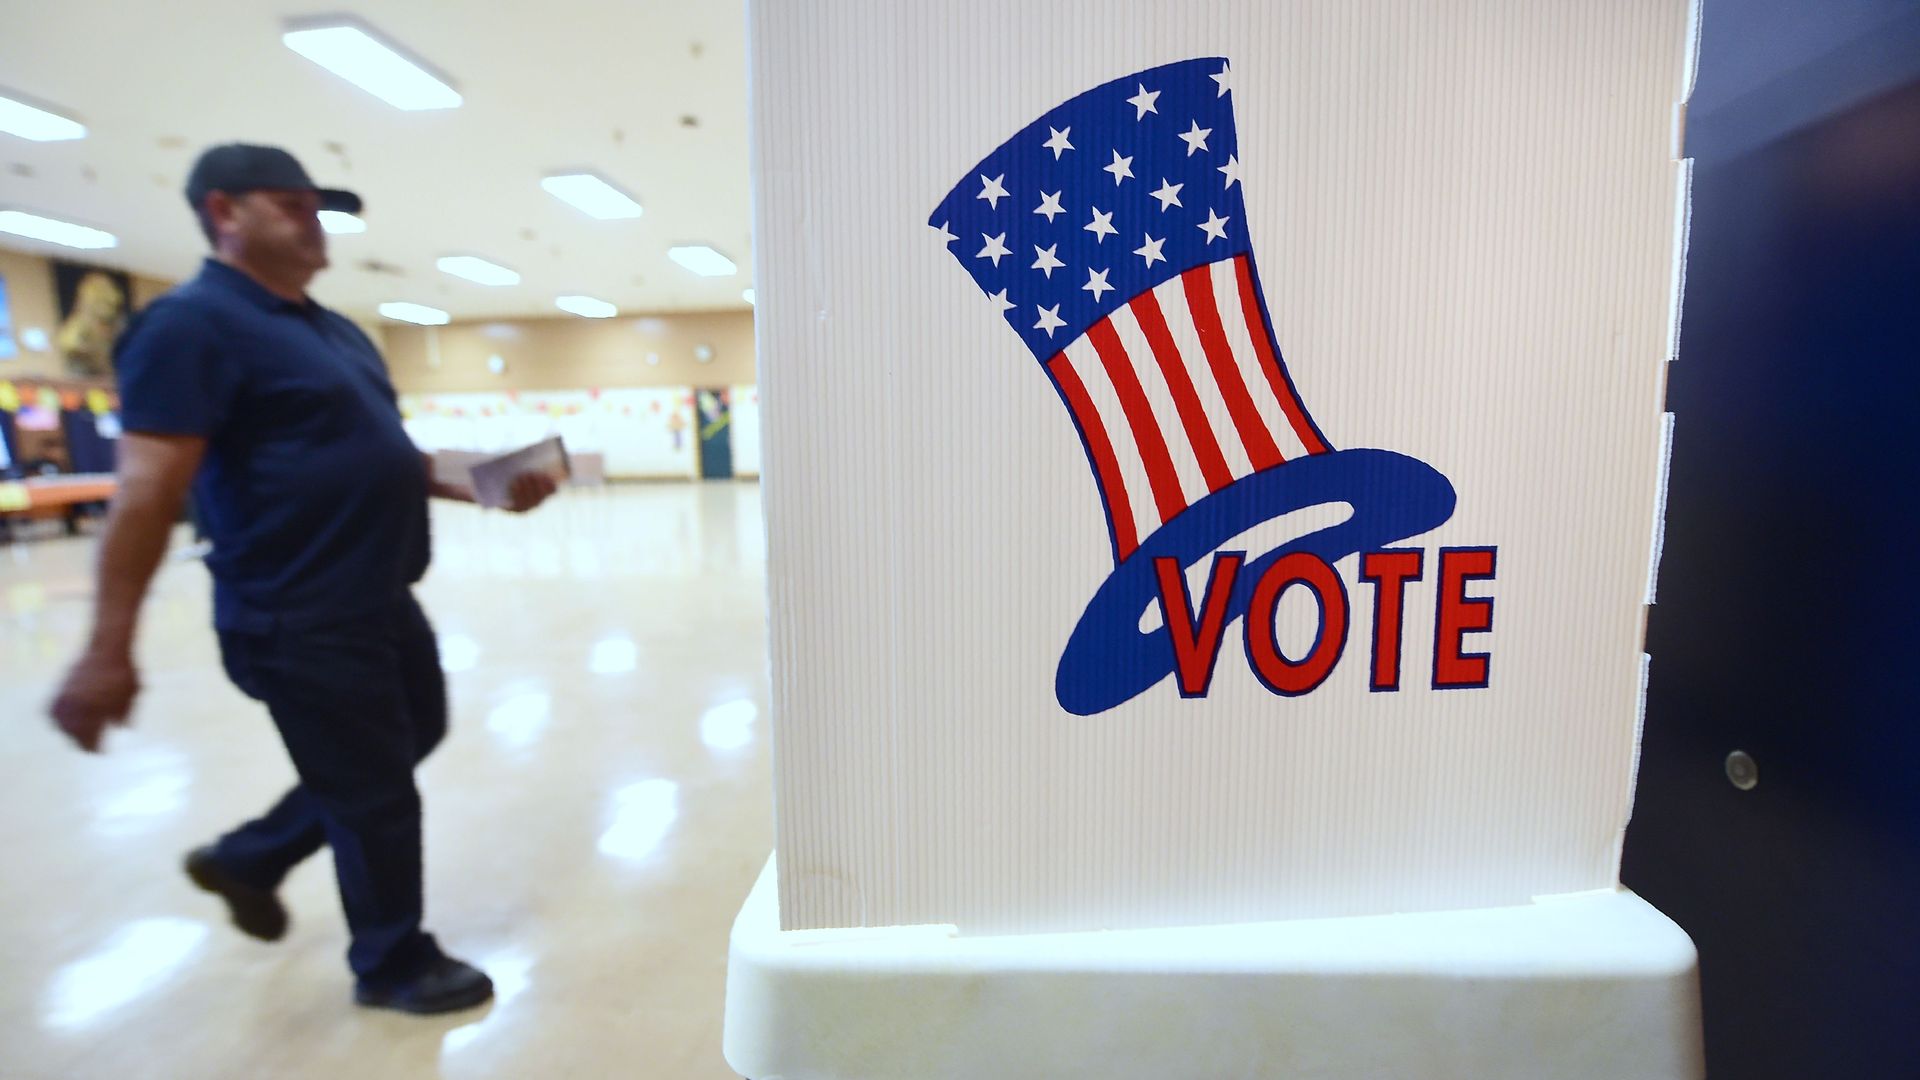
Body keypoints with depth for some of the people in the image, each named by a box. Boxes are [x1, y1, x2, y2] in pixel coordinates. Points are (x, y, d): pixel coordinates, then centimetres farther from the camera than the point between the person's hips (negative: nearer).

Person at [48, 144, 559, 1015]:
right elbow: (148, 492, -20)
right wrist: (108, 650, -23)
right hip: (301, 623, -9)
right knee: (375, 795, 5)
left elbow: (385, 456, 19)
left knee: (413, 739, 24)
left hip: (383, 604, 9)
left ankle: (248, 858, 42)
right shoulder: (192, 324, -13)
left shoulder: (336, 332, 14)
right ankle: (394, 964, 28)